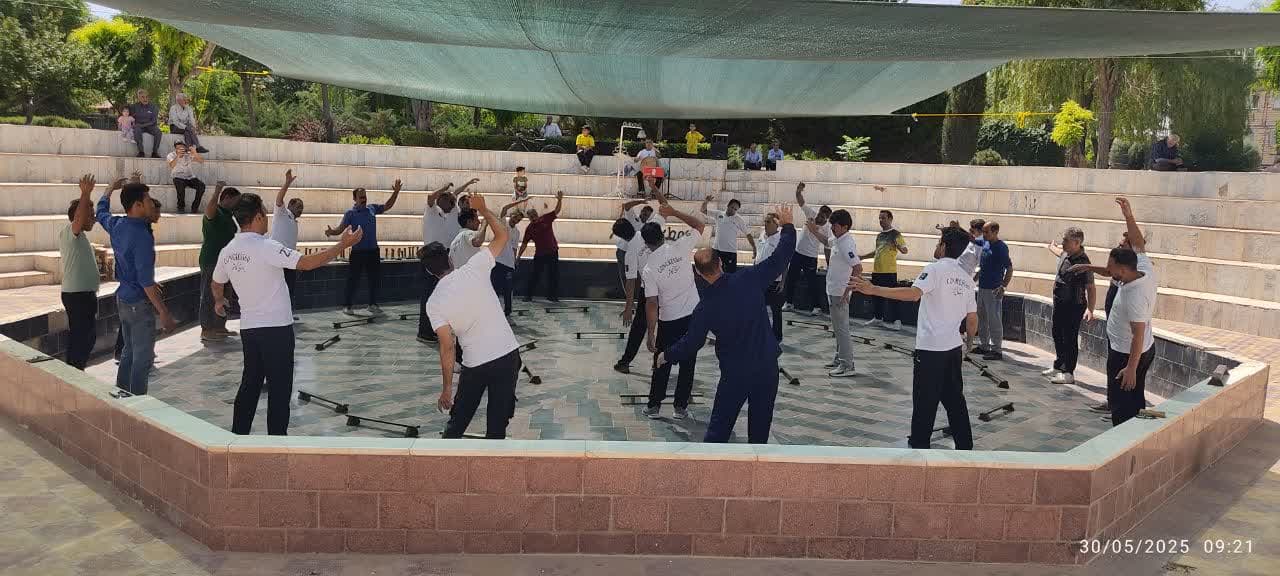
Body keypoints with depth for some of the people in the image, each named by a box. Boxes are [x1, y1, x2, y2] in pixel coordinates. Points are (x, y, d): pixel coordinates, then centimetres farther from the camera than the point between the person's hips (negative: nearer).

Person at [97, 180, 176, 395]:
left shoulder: (116, 224, 2)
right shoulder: (142, 236, -23)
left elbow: (101, 211, 29)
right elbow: (146, 280, -25)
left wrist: (110, 189, 46)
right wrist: (164, 313, -22)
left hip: (123, 299, 9)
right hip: (139, 303, -9)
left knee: (129, 352, 19)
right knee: (143, 358, -2)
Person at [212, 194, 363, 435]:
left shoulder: (227, 252, 6)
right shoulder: (265, 247, -18)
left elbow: (216, 284, 23)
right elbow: (308, 263, -24)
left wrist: (219, 301, 46)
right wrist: (343, 244, -17)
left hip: (248, 328, 7)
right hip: (276, 327, -7)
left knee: (249, 384, 16)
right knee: (279, 389, 1)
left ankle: (238, 436, 21)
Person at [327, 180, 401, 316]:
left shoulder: (372, 208, 8)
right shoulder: (350, 213, -6)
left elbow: (387, 206, 21)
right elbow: (340, 229, -12)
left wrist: (396, 192, 10)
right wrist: (332, 232, -33)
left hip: (373, 250, 5)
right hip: (358, 252, -5)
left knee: (375, 278, 10)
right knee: (353, 279, -2)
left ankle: (372, 304, 23)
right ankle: (346, 306, 7)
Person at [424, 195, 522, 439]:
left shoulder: (434, 302, -5)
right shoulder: (474, 268, -6)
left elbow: (447, 348, -9)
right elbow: (502, 235, 6)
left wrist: (447, 389, -2)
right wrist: (482, 209, 18)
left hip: (475, 364, -1)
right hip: (508, 355, 1)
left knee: (457, 422, 20)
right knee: (497, 425, 12)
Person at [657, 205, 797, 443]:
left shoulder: (705, 308, -14)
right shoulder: (749, 279, -14)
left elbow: (691, 343, -4)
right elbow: (780, 257, -6)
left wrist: (667, 355, 14)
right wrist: (787, 226, 8)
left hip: (735, 373, -2)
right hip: (767, 365, 2)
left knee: (719, 427, 10)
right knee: (760, 423, 18)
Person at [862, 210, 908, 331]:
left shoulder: (895, 234, -6)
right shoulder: (879, 235, 16)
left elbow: (904, 250, -11)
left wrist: (900, 247, -34)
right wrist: (862, 257, 24)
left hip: (889, 271, -8)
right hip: (877, 271, 8)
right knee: (876, 295, 14)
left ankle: (897, 321, -2)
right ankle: (877, 318, 28)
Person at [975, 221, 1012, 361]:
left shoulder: (1001, 247, -14)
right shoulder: (984, 244, 7)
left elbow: (1009, 268, -16)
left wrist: (1003, 286, -21)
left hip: (993, 290, -8)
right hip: (982, 287, 8)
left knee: (994, 320, -4)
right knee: (981, 318, 16)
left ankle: (997, 350, 1)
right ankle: (983, 345, 27)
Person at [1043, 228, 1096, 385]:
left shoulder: (1082, 263, -23)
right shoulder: (1066, 254, 3)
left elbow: (1091, 288, -26)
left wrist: (1090, 310, -36)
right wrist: (1052, 248, 52)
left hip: (1073, 306, -9)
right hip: (1059, 303, 9)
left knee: (1070, 339, -4)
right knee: (1058, 336, 19)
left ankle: (1068, 373, 3)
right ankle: (1058, 367, 32)